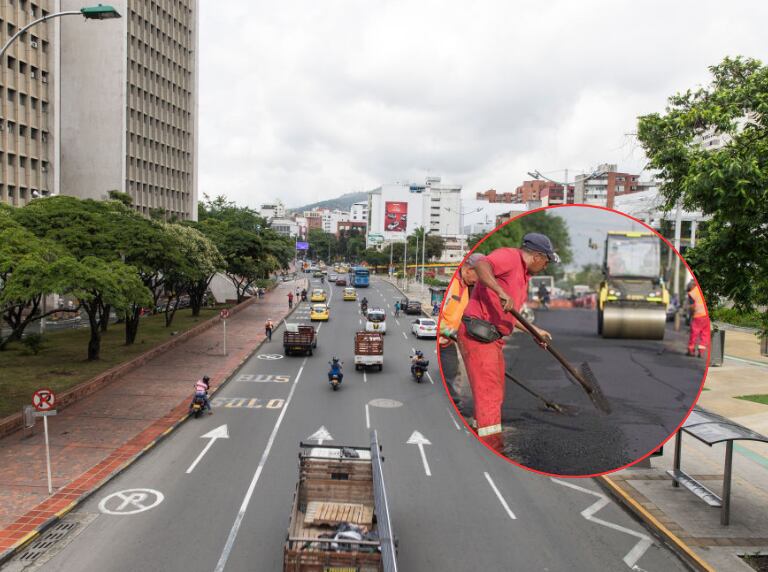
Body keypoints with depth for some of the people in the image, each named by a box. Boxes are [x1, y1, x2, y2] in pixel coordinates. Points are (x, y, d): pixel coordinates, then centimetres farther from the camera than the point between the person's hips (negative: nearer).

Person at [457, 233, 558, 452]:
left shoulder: (523, 274, 22)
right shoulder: (509, 256, -9)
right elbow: (481, 265, -30)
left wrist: (535, 331, 29)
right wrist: (502, 293, -39)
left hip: (493, 338, 11)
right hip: (477, 335, -11)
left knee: (495, 393, 18)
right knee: (489, 392, -13)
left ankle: (480, 439, 31)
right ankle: (491, 444, -12)